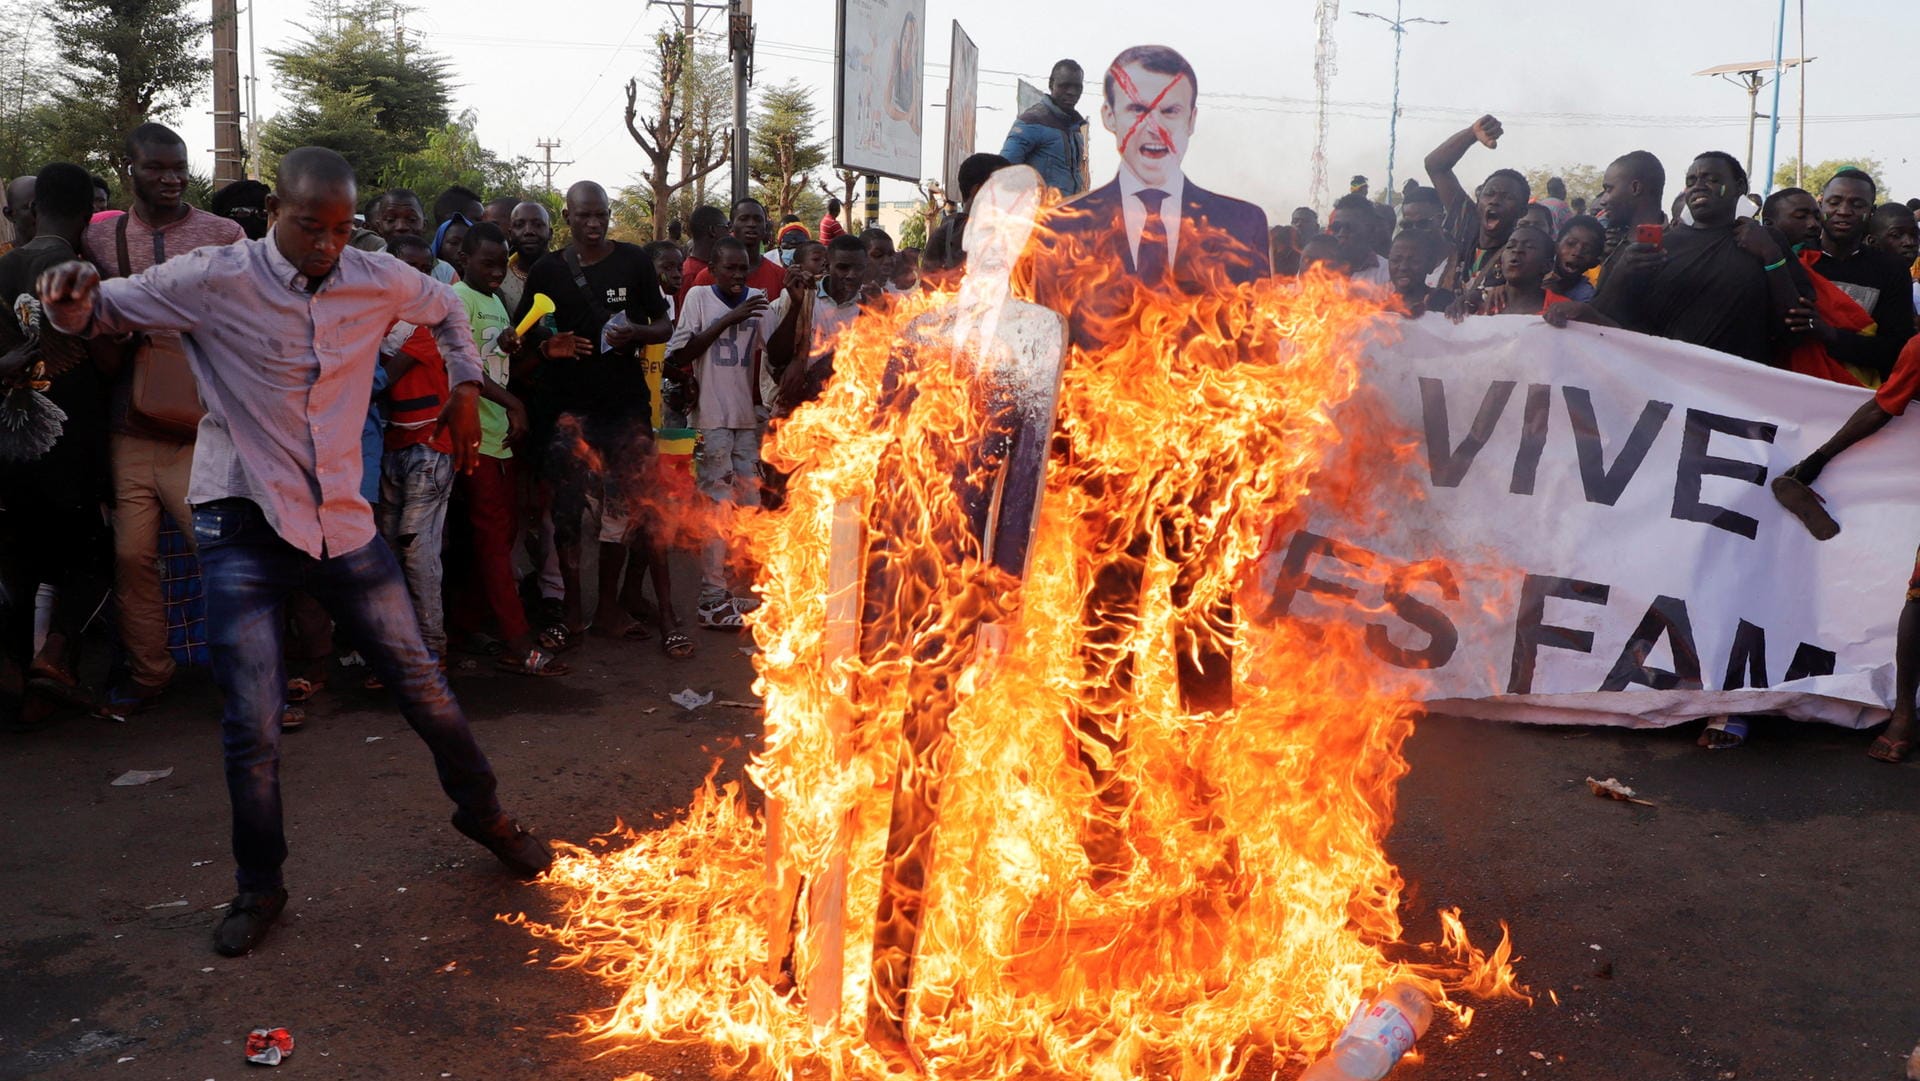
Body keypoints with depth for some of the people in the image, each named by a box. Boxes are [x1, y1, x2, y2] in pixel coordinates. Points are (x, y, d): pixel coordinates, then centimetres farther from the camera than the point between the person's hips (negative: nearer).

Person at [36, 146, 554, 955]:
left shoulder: (378, 280, -1)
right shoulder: (213, 280, -11)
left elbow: (444, 307, 21)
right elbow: (102, 311, -3)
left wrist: (465, 385, 14)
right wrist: (75, 303, -26)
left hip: (342, 520, 3)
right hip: (244, 525, -3)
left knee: (421, 683, 10)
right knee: (252, 729, -1)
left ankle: (483, 813, 32)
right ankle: (259, 888, 21)